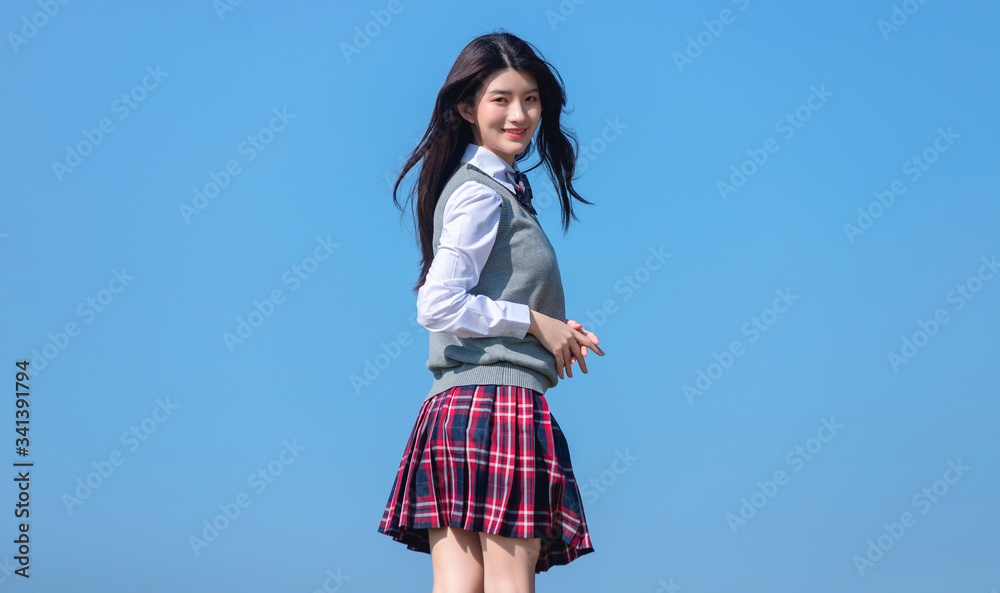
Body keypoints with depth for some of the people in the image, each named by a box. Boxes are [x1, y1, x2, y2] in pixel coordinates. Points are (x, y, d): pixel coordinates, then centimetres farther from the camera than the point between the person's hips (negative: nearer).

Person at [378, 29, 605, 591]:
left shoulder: (502, 189, 22)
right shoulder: (482, 193, -7)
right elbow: (438, 306, -16)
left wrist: (554, 332, 10)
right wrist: (534, 322, -7)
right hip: (499, 400, -9)